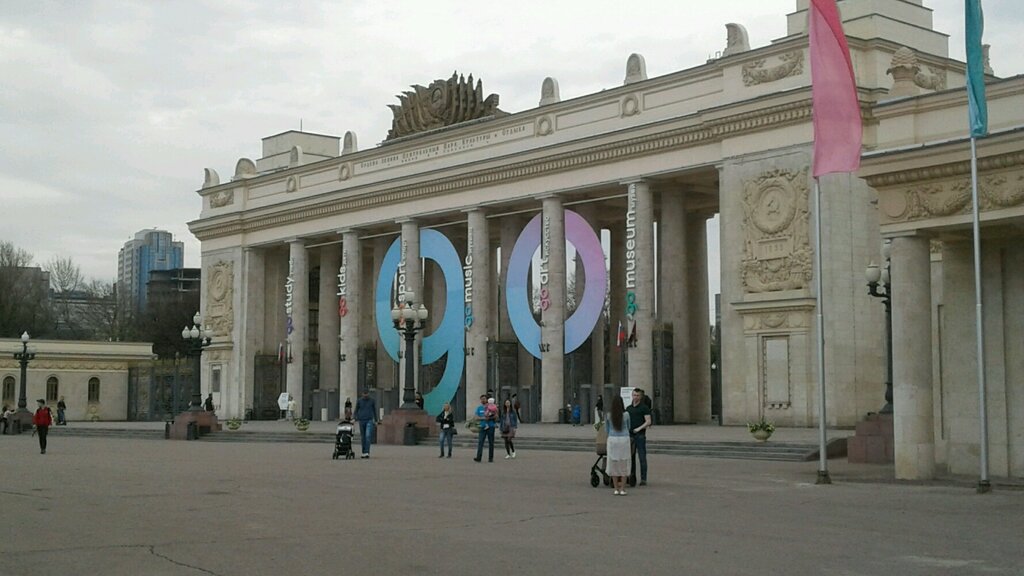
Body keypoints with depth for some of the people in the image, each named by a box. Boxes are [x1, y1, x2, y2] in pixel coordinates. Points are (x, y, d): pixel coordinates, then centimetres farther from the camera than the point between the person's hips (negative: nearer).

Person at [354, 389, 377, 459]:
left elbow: (374, 410, 11)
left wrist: (376, 420, 14)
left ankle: (367, 452, -20)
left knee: (368, 436, -16)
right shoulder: (359, 401, 2)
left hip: (369, 420, -2)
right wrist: (355, 418, -4)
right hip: (361, 420, 2)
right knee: (363, 437, 7)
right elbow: (356, 410, 8)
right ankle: (364, 452, 17)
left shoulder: (372, 400, 1)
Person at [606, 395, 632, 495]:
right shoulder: (626, 415, -4)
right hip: (624, 439, -1)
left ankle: (616, 489, 8)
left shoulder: (609, 416, -2)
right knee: (624, 465, 6)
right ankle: (622, 489, 3)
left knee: (613, 464, 8)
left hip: (612, 439, 1)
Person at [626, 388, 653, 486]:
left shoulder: (644, 408, -1)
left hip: (640, 435, -5)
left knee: (642, 457, -4)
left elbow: (648, 422, -8)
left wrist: (639, 428, -18)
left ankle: (643, 479, -2)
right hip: (630, 435, 5)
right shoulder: (628, 408, 15)